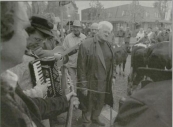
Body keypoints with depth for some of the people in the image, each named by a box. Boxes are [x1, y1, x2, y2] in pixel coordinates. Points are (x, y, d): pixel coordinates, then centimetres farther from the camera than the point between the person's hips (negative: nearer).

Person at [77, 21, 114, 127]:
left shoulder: (108, 45, 3)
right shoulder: (86, 44, -17)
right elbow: (81, 67, -16)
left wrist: (111, 77, 10)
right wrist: (83, 85, -16)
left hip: (104, 82, 6)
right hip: (90, 82, -6)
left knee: (100, 103, 22)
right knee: (88, 104, 14)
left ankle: (95, 117, 49)